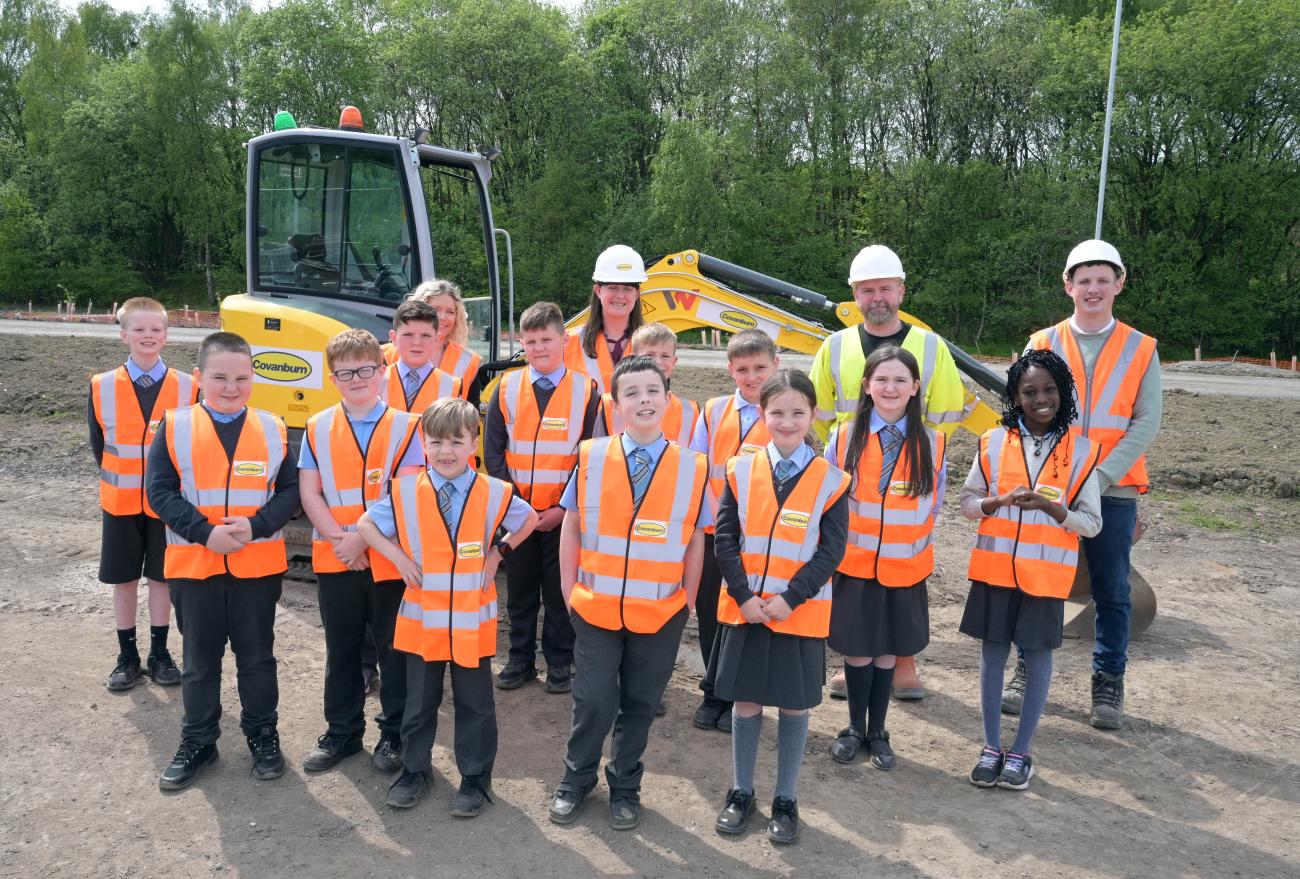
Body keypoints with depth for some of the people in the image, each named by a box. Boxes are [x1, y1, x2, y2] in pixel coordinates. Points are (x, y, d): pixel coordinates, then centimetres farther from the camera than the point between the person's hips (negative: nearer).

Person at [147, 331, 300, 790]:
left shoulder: (272, 429, 0)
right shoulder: (174, 427, -3)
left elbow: (289, 490, -1)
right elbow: (161, 492, -6)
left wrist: (256, 525, -17)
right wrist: (205, 531, -18)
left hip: (258, 565, 0)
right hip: (193, 565, 0)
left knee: (257, 656, 12)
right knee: (200, 658, 13)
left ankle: (262, 733, 29)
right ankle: (197, 741, 28)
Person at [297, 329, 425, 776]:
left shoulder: (404, 426, -3)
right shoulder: (317, 428, 5)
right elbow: (309, 492, 0)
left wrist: (364, 535, -17)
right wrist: (339, 538, -13)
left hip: (390, 560, -2)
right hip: (334, 560, 3)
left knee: (395, 650, 7)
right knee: (341, 650, 14)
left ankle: (394, 735, 21)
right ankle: (342, 732, 29)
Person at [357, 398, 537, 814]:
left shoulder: (494, 493, -8)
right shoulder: (405, 491, -7)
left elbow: (529, 519, 11)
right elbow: (365, 524, 6)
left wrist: (498, 552, 0)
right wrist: (398, 557, -6)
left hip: (473, 621, -1)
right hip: (422, 618, 1)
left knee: (475, 704, 11)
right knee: (419, 701, 16)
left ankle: (475, 777, 28)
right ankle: (415, 769, 36)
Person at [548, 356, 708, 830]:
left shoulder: (692, 467, -5)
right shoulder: (591, 457, -5)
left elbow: (695, 540, 2)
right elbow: (571, 525, 3)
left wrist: (686, 599, 3)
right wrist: (570, 589, 2)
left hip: (660, 613, 1)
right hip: (596, 608, 0)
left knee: (639, 703, 14)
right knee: (594, 701, 5)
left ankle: (624, 787, 35)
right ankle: (576, 780, 31)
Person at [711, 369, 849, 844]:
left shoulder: (831, 480, -5)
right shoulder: (741, 471, -1)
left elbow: (831, 550, -7)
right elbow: (725, 537, -2)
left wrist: (790, 598, -15)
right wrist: (745, 595, -11)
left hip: (800, 613, -1)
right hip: (745, 607, 1)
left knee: (794, 705, 9)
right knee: (745, 701, 11)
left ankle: (785, 800, 26)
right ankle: (741, 792, 30)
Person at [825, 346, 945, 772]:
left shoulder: (931, 443, -3)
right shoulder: (844, 437, -4)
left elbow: (933, 505, 7)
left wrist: (915, 542, 1)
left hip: (905, 568, 1)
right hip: (853, 564, -1)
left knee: (887, 651, 12)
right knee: (857, 650, 8)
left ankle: (878, 732, 29)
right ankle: (855, 728, 28)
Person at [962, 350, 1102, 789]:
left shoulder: (1080, 451, -4)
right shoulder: (994, 442, -2)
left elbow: (1092, 522, -2)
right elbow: (968, 502, 4)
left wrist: (1051, 507, -20)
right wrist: (1003, 501, -16)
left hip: (1046, 572, -1)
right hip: (995, 567, 1)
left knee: (1037, 655, 7)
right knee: (993, 651, 9)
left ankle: (1021, 751, 21)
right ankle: (992, 747, 22)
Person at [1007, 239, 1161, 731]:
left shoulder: (1141, 350, 4)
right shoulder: (1042, 345, 5)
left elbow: (1147, 422, -4)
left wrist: (1101, 476, -15)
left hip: (1113, 491, 0)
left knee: (1112, 593, 6)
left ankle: (1109, 683, 20)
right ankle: (1028, 671, 22)